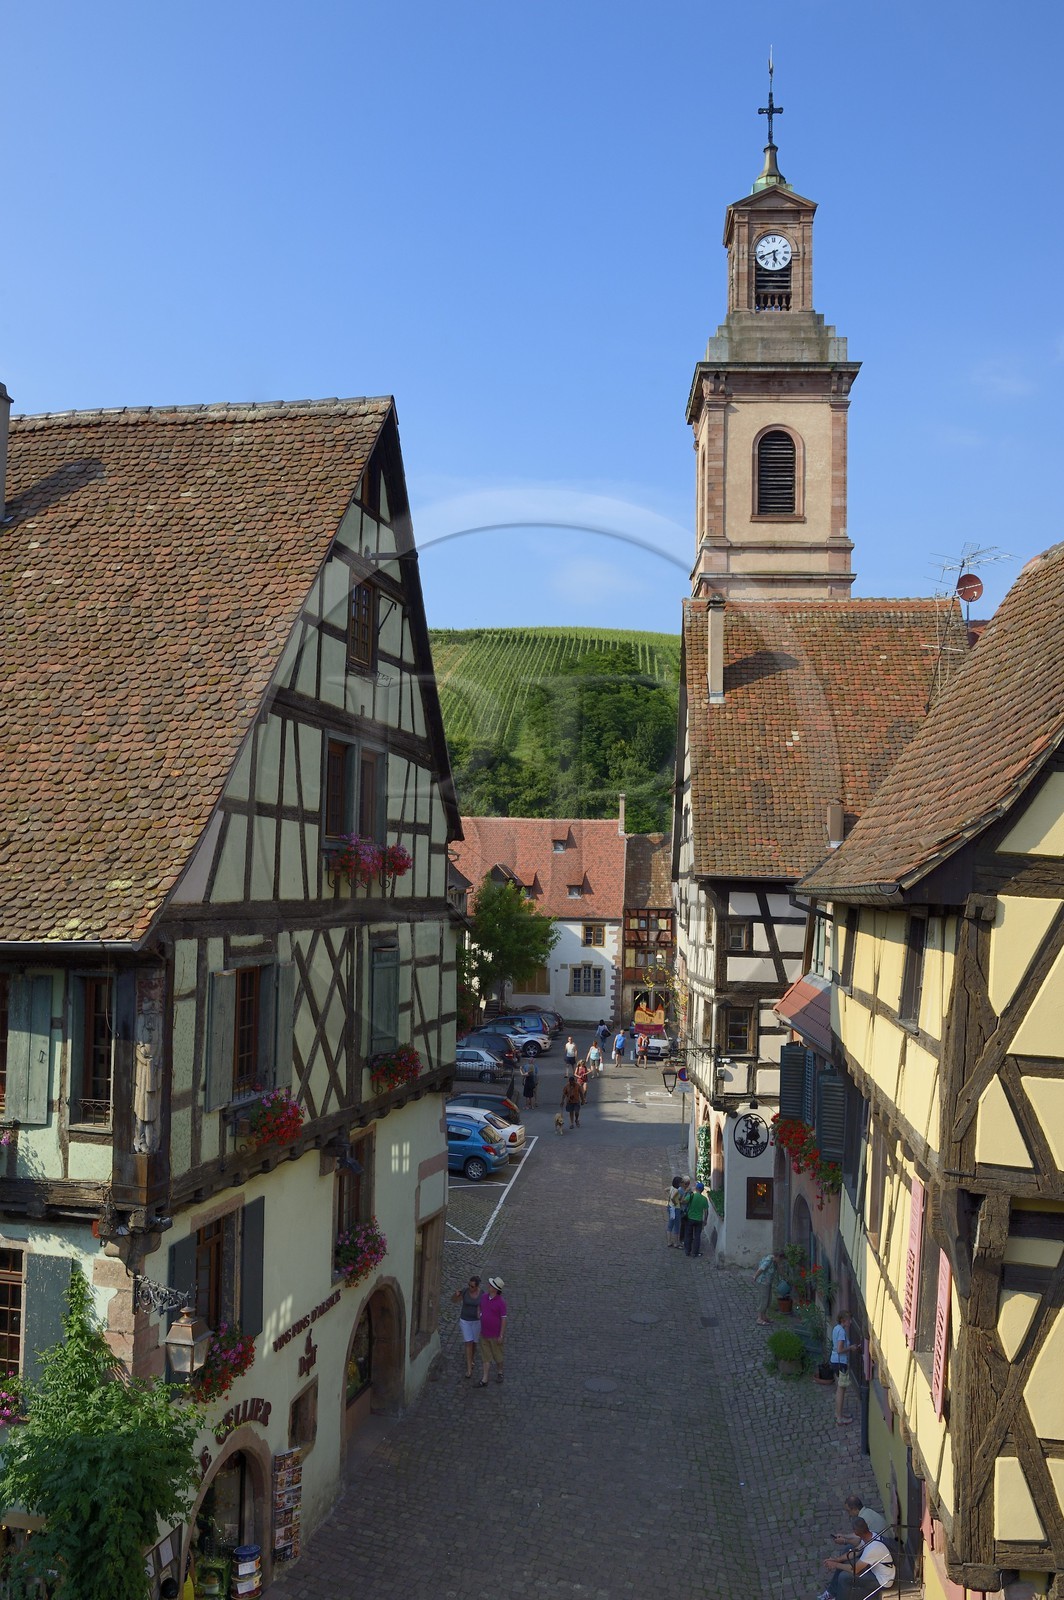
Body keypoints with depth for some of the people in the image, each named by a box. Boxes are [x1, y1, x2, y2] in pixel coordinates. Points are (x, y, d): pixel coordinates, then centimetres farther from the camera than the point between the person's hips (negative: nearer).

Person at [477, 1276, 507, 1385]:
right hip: (484, 1334, 5)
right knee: (486, 1357, 9)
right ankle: (484, 1380, 13)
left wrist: (501, 1336, -16)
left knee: (497, 1356, 15)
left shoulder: (501, 1302, -21)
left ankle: (499, 1372, 39)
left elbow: (504, 1319, -17)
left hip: (496, 1335, -5)